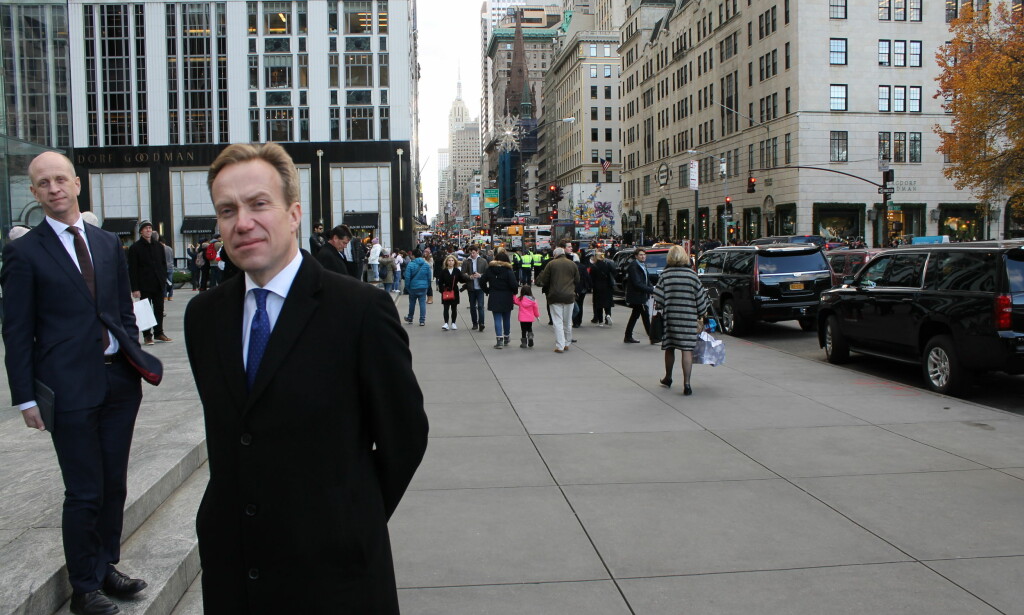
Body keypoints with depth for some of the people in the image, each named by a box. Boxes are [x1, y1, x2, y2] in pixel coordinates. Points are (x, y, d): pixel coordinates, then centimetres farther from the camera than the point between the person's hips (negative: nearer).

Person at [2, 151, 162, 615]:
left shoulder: (109, 243, 11)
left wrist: (136, 360, 8)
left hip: (120, 380, 5)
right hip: (70, 386, -5)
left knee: (114, 485, 14)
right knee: (84, 493, 2)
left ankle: (107, 567, 32)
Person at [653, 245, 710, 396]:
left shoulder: (665, 275, -2)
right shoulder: (692, 274, 0)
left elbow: (658, 298, -4)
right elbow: (700, 297, 5)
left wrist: (658, 311, 8)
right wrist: (702, 313, 16)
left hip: (670, 317, 1)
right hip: (689, 319, -1)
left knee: (670, 348, 15)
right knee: (687, 350, -2)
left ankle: (668, 378, 32)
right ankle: (686, 384, -7)